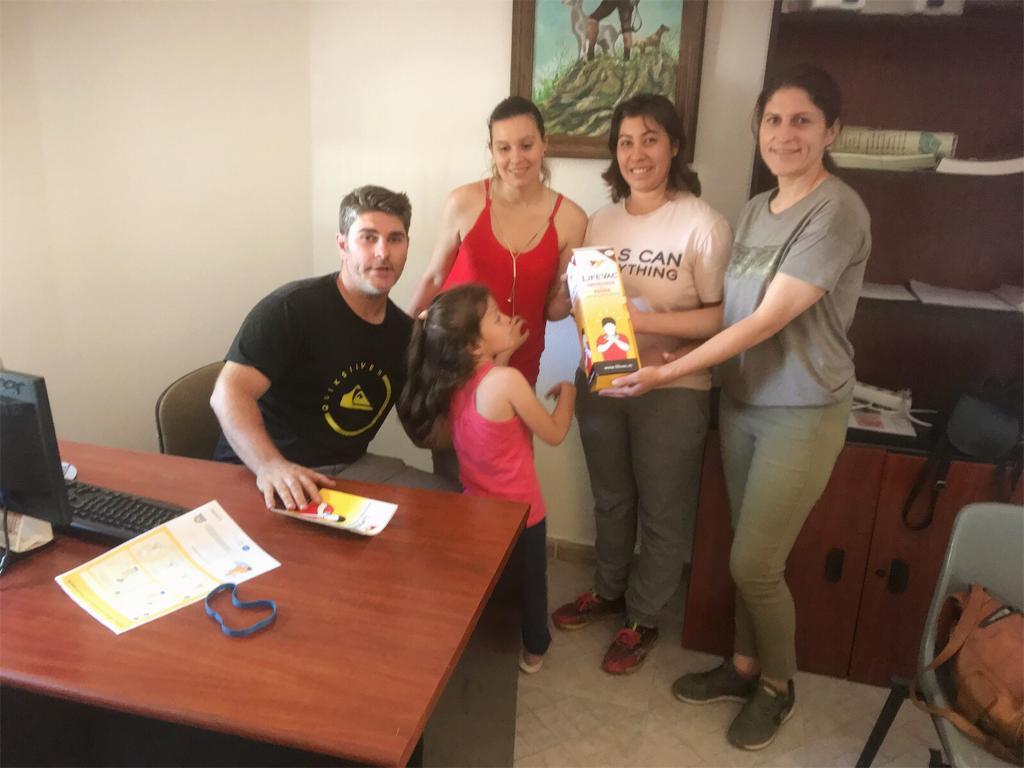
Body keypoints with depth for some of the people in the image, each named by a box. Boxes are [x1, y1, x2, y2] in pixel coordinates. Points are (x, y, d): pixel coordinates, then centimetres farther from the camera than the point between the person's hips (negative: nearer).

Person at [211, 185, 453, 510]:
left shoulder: (404, 330, 7)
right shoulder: (293, 308, -14)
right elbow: (229, 393, -23)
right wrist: (272, 466, -40)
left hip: (351, 468, 7)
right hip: (270, 478, -6)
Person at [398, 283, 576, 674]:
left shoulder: (454, 380, -10)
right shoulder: (507, 380, -28)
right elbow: (554, 434, -16)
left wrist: (504, 353, 1)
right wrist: (568, 390, 0)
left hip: (477, 505, 5)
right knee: (529, 579, 21)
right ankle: (533, 649, 42)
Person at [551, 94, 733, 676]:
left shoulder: (703, 224, -13)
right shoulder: (601, 221, 5)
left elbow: (723, 316, -15)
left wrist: (647, 322, -24)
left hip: (672, 391, -5)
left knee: (663, 512, 11)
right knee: (610, 499, 21)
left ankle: (644, 618, 31)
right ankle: (609, 590, 44)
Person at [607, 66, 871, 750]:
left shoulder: (837, 210, -16)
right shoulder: (755, 210, 8)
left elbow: (766, 322, -21)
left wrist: (666, 373, -23)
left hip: (802, 413, -6)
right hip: (742, 403, 6)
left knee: (754, 564, 0)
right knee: (754, 556, 15)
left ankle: (778, 685, 26)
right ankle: (745, 667, 35)